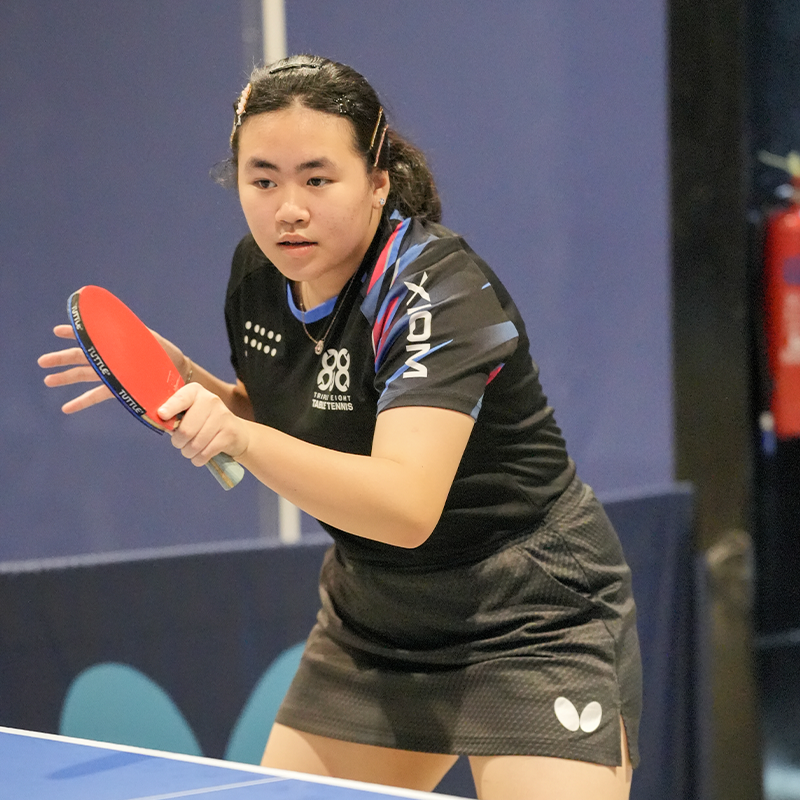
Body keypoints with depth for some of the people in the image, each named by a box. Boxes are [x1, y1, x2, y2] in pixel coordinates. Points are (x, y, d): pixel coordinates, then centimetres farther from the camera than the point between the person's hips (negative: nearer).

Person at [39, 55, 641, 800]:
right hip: (373, 621, 7)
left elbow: (407, 507, -39)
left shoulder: (441, 293, -26)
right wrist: (181, 378, -3)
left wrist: (239, 438, -49)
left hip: (533, 620, -7)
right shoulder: (259, 270, -3)